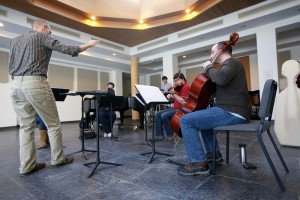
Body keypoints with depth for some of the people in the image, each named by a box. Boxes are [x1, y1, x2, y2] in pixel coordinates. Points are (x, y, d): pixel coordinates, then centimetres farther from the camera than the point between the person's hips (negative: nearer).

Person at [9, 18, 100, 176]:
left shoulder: (15, 40, 24)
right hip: (36, 83, -7)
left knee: (26, 126, 9)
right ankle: (57, 159, 13)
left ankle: (27, 165, 11)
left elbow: (10, 67, 23)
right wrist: (88, 45, 10)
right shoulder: (43, 36, 5)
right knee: (53, 123, 4)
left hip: (16, 85, 7)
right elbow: (68, 50, -2)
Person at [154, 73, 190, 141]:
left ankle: (170, 135, -7)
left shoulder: (186, 87, -12)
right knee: (158, 114, -1)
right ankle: (159, 135, -2)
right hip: (175, 108, 10)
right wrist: (170, 96, 4)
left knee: (164, 115, -27)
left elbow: (183, 102, -23)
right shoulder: (179, 88, 15)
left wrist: (174, 94, -21)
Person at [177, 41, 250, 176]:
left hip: (232, 113, -11)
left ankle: (199, 163, -12)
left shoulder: (230, 62, -8)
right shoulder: (229, 64, 24)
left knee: (186, 120, -16)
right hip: (232, 110, 11)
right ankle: (213, 152, 28)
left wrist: (209, 67, -13)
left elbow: (221, 79, -31)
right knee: (202, 116, 31)